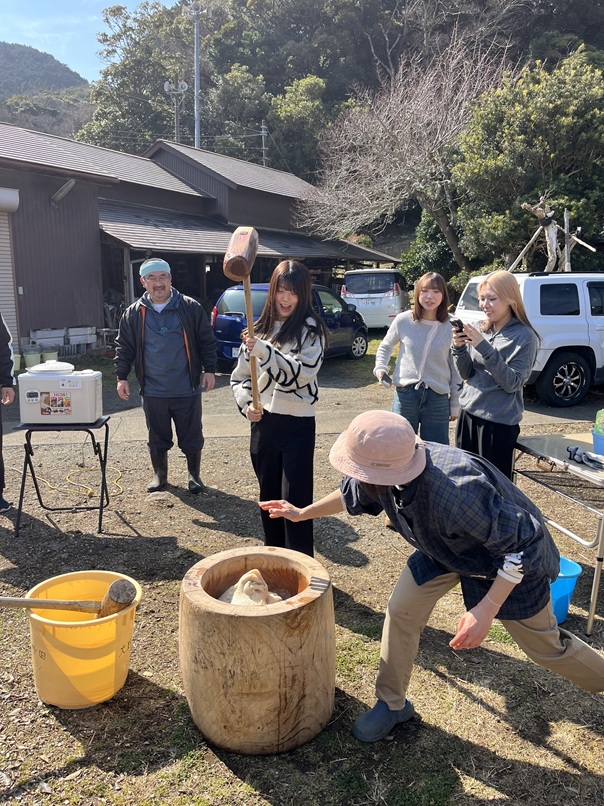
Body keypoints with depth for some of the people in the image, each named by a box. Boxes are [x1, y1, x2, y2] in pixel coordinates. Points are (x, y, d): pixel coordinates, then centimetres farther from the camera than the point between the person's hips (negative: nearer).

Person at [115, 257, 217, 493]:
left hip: (187, 389, -1)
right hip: (153, 392, 2)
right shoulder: (134, 314, 2)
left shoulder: (190, 308, -3)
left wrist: (209, 369, -3)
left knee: (192, 436, 8)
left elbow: (207, 341, 2)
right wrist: (122, 377, 3)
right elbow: (124, 348, 9)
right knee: (158, 438, 14)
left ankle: (194, 474, 27)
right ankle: (160, 474, 32)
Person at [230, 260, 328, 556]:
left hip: (298, 424, -5)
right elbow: (239, 377, 13)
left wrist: (263, 351, -27)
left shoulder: (311, 329, -5)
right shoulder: (260, 329, 9)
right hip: (263, 422, 5)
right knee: (268, 496, 15)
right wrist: (246, 404, -4)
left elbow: (301, 373, -19)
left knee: (295, 501, -4)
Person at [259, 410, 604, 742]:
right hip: (444, 548, 6)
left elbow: (523, 543, -33)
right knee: (401, 611, 0)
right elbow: (354, 495, 1)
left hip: (512, 554, -5)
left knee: (545, 645, 10)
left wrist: (486, 610, -33)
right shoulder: (390, 467, -24)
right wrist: (302, 513, 8)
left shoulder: (457, 493, -46)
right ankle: (392, 704, 21)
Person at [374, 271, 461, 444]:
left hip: (438, 399, 0)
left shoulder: (451, 327, -2)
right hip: (405, 395, 0)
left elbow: (455, 367, 4)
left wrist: (455, 404, 6)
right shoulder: (403, 320, -3)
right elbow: (385, 347, 14)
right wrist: (380, 368, -5)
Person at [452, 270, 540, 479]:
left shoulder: (524, 336, -11)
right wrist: (459, 348, -12)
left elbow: (512, 383, -17)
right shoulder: (481, 329, 6)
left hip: (500, 422, -5)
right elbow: (466, 374, 6)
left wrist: (484, 348, -24)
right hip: (468, 414, 6)